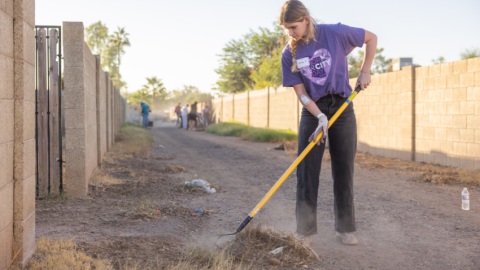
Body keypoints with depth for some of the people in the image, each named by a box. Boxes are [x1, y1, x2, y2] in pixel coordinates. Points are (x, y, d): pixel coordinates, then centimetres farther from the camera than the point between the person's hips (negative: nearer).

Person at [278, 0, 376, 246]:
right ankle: (305, 232, 5)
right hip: (312, 112, 1)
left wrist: (364, 72, -1)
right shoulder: (289, 54, -4)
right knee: (306, 171, -4)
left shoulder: (335, 33, -8)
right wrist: (320, 117, -19)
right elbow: (301, 92, -6)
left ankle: (344, 229, 15)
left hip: (342, 108, -1)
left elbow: (371, 38, 6)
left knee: (344, 170, 3)